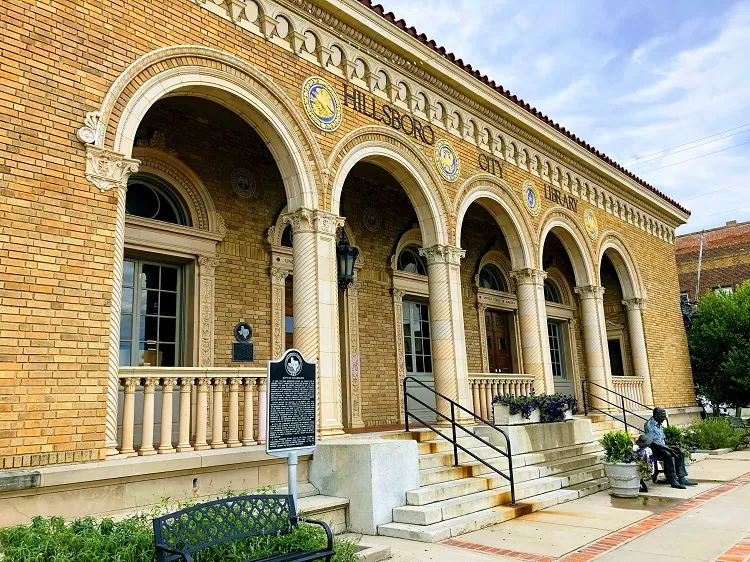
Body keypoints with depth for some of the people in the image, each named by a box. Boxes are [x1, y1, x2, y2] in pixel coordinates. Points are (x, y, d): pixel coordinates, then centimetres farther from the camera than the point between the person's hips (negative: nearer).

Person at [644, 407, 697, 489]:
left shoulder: (659, 424, 15)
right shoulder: (649, 425, -14)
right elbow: (650, 442, -21)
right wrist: (667, 448, -22)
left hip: (662, 446, 9)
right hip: (654, 449, -9)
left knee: (679, 452, -9)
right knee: (668, 455, -32)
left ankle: (682, 478, -11)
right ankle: (673, 481, -28)